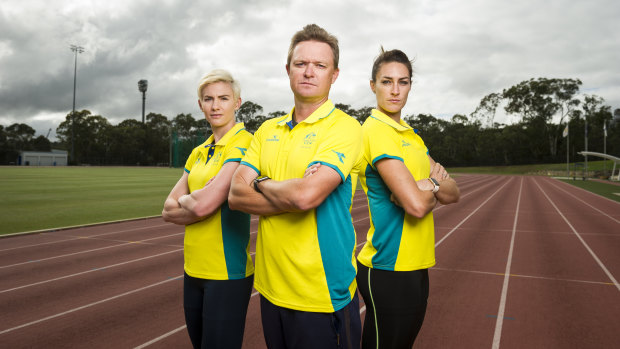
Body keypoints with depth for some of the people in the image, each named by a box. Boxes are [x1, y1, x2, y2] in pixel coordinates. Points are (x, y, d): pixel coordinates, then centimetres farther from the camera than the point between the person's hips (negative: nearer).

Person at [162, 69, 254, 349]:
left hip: (227, 273, -7)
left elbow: (204, 205, -21)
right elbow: (169, 210, 7)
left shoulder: (244, 143, -13)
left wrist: (183, 200, -1)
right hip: (193, 270, 8)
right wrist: (196, 201, -11)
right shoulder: (198, 153, 11)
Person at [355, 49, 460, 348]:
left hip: (414, 266, 9)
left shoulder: (411, 135, 12)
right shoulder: (376, 130, -16)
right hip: (389, 270, -8)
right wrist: (437, 188, -2)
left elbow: (453, 193, 9)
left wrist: (430, 184, -13)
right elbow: (416, 204, -24)